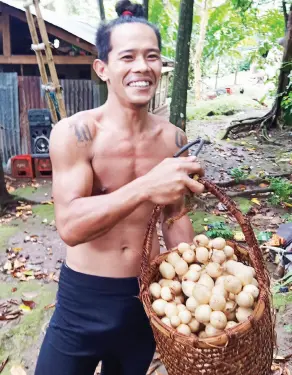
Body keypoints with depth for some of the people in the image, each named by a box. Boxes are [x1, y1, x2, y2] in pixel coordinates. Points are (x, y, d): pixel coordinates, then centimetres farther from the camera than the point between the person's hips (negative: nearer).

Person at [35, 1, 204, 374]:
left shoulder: (174, 139, -3)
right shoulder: (75, 132, -16)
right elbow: (69, 226, -25)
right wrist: (145, 187, -38)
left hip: (148, 296, 4)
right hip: (84, 300, -3)